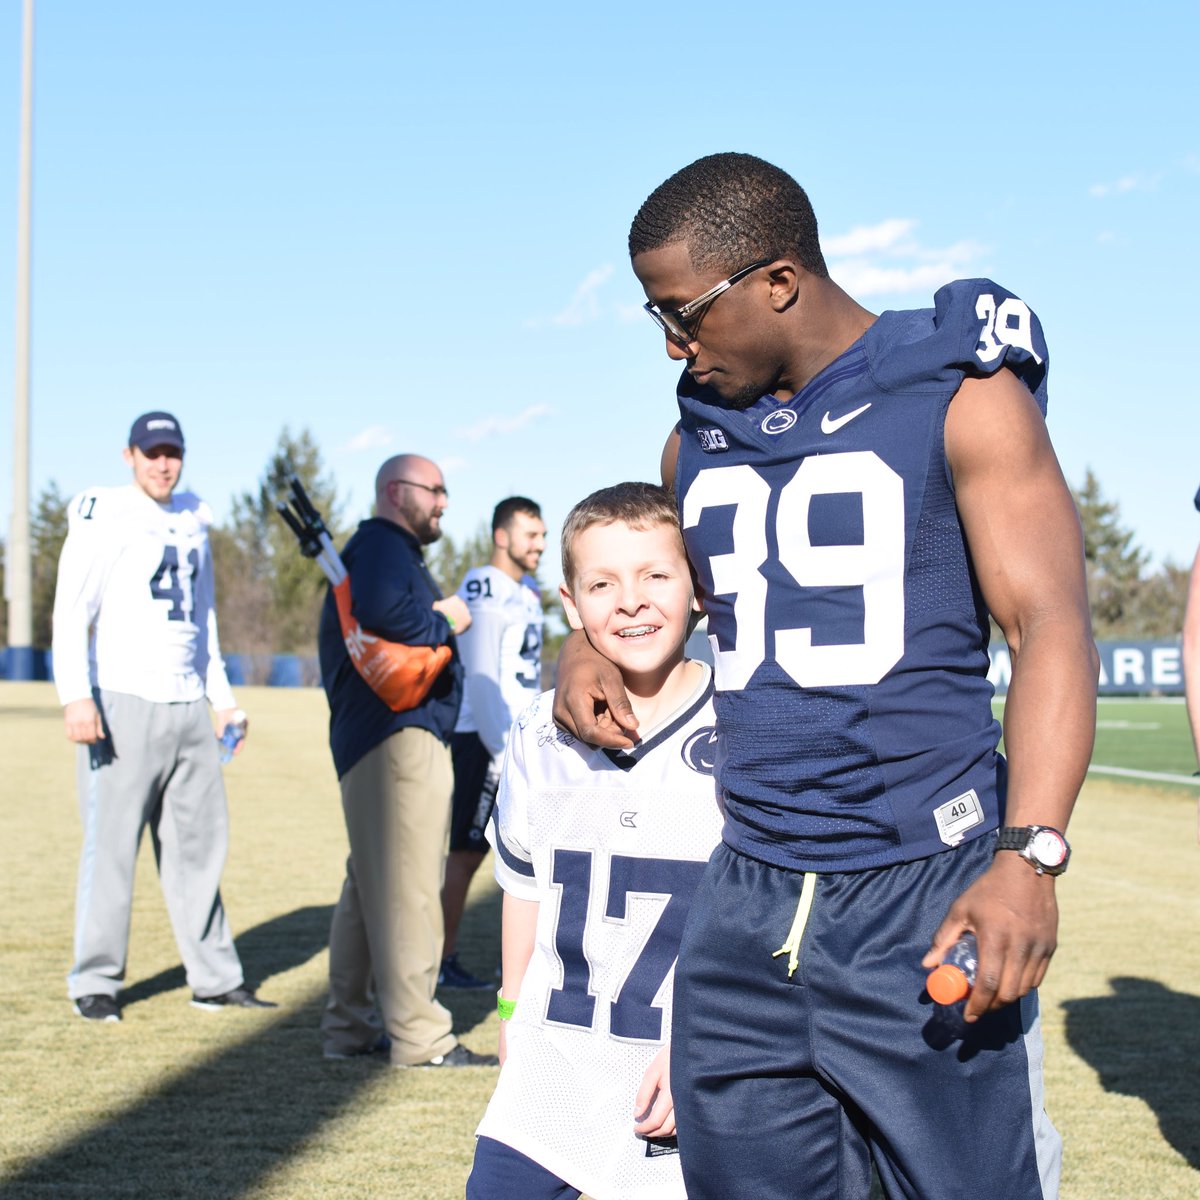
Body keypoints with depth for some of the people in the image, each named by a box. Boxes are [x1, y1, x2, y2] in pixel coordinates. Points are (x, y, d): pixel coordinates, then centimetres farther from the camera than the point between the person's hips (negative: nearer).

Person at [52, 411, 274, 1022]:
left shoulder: (193, 523, 17)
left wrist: (221, 697, 22)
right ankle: (95, 980, 4)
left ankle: (214, 977, 15)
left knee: (200, 841, 8)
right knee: (111, 845, -5)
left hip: (188, 708, 6)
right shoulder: (102, 516, -2)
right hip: (121, 702, -6)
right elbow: (71, 612, -10)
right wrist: (75, 696, -21)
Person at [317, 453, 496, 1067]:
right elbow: (382, 611, -28)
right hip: (398, 734, -11)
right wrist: (445, 621, -13)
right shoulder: (381, 545, -8)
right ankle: (418, 1036, -8)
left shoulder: (391, 552, 26)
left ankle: (350, 1028, 20)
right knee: (405, 887, -10)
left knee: (369, 885, 14)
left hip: (374, 738, 11)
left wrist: (441, 622, 7)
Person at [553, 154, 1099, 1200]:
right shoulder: (697, 439, 15)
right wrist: (587, 649, 8)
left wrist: (1028, 855, -24)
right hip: (747, 905, 6)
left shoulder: (960, 398, -3)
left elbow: (1052, 625, -11)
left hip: (923, 892, -5)